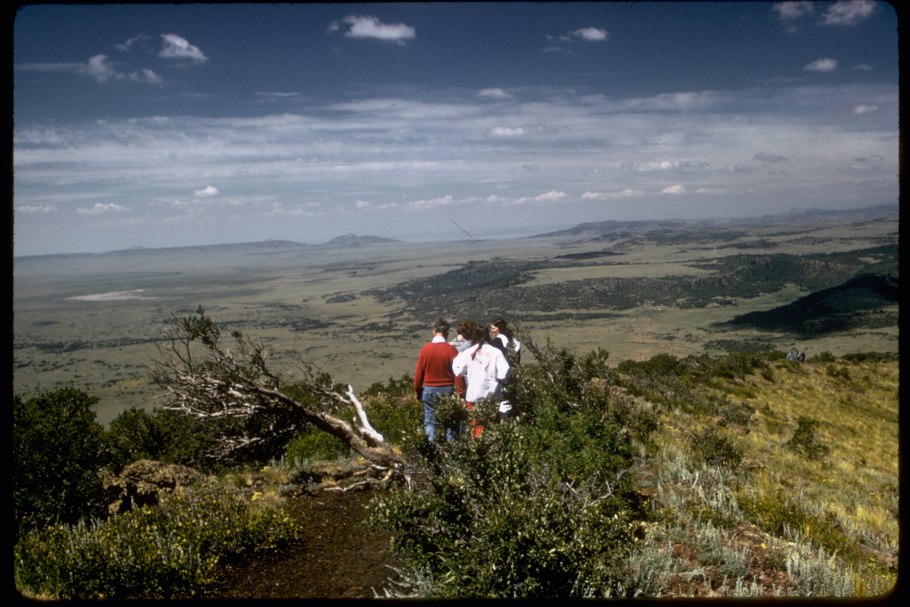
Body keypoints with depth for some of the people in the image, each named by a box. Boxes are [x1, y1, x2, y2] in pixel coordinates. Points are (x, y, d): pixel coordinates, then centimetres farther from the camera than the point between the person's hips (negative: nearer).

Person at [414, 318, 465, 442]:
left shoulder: (425, 349, -5)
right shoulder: (451, 349, -9)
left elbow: (418, 372, -1)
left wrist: (417, 391, 10)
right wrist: (460, 392, -4)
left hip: (429, 390, 1)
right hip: (447, 389, 0)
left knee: (430, 421, 8)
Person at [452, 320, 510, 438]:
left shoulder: (468, 353, -5)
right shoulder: (496, 352, -7)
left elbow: (458, 372, -3)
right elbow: (503, 374, -13)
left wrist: (457, 358, 12)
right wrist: (494, 376, 7)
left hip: (473, 396, 0)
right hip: (492, 396, 0)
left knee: (476, 426, 8)